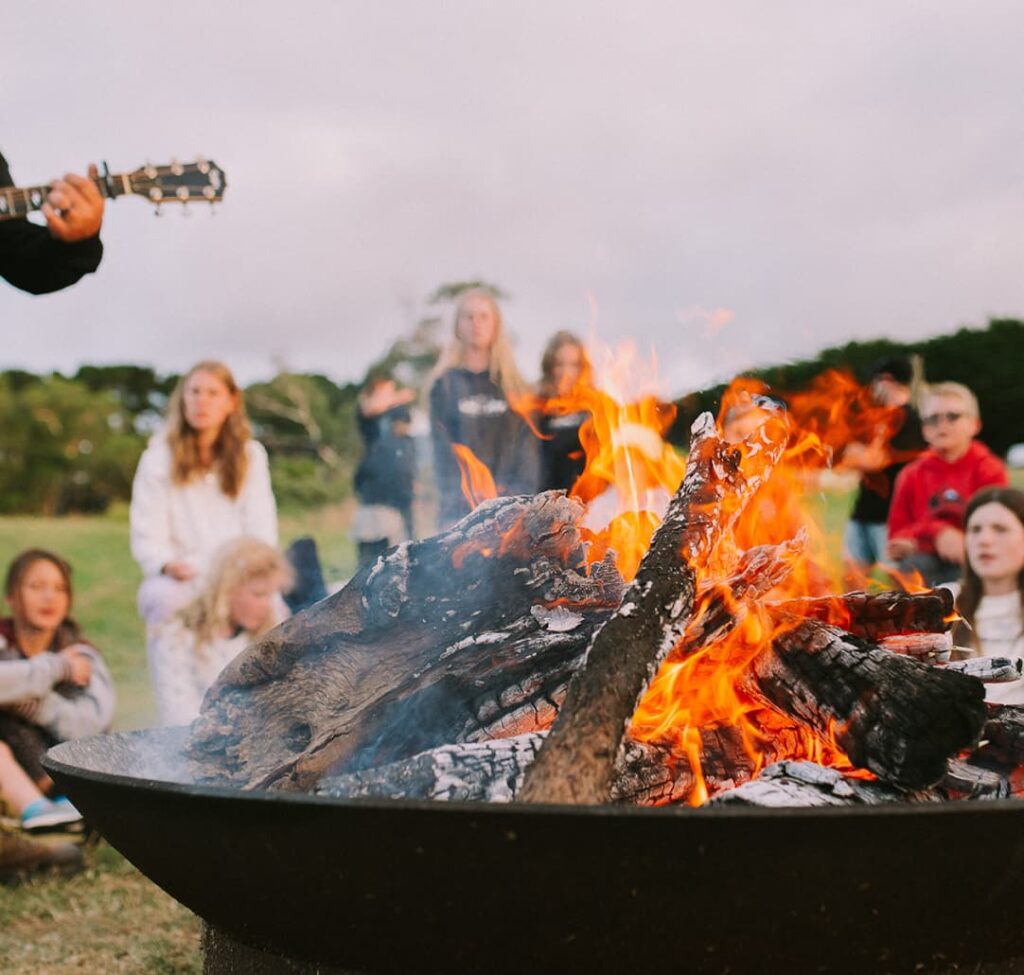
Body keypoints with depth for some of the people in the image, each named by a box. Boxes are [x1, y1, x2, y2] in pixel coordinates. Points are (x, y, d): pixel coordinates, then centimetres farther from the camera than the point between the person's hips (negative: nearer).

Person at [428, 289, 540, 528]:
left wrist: (519, 490, -8)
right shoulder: (446, 384, 8)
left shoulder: (513, 386, 13)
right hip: (461, 508, -2)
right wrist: (464, 494, -10)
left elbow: (527, 444, 7)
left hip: (509, 507, 2)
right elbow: (442, 446, 1)